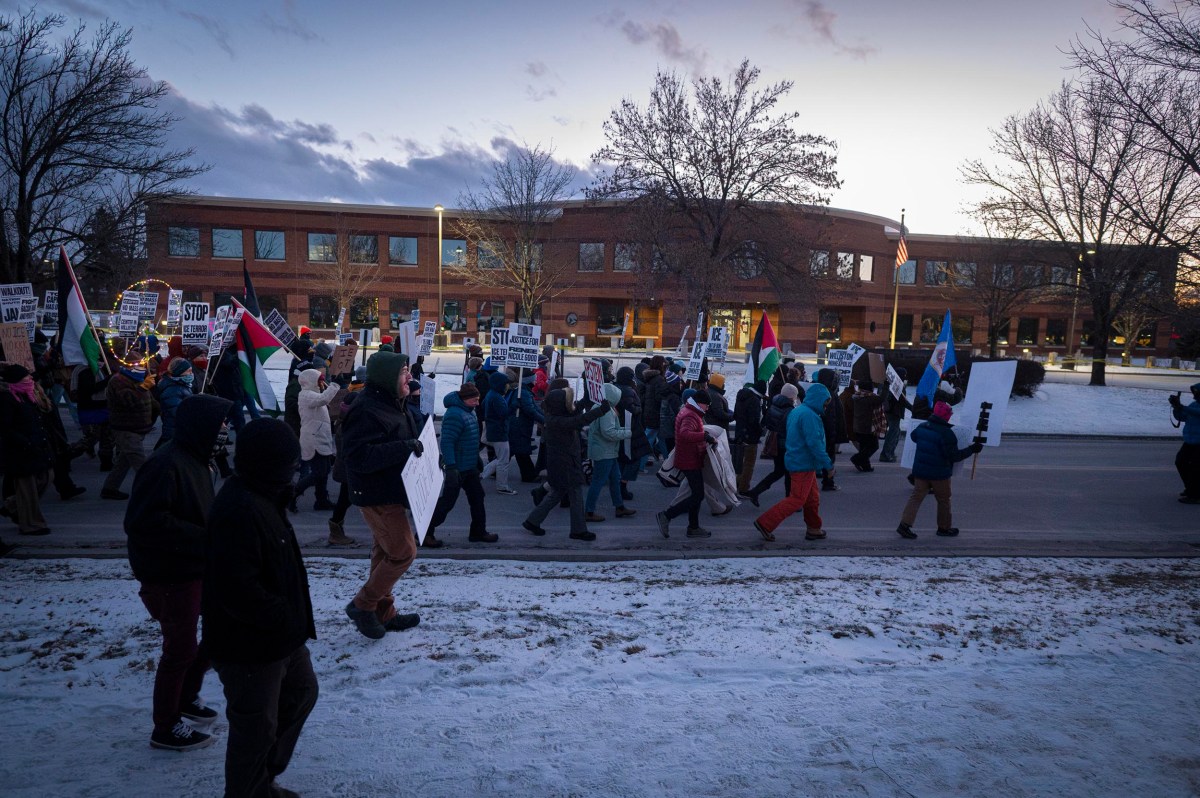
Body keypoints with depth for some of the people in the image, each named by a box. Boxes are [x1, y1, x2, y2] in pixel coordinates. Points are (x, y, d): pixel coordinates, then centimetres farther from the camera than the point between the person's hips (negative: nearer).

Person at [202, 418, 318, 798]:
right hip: (249, 647, -11)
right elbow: (238, 591, -32)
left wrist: (292, 617, 9)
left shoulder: (261, 498, 5)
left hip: (279, 637, 11)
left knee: (301, 693, 25)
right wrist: (287, 619, -19)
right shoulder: (238, 511, -29)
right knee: (256, 727, 7)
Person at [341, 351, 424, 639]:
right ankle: (363, 605, 8)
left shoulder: (392, 405, 11)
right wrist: (405, 447, -31)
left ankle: (383, 613, 29)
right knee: (404, 551, -7)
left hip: (391, 492, 11)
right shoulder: (366, 411, -22)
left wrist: (417, 448, 6)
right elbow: (360, 456, -30)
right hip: (377, 495, -10)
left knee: (386, 552, 17)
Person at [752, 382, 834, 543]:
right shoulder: (809, 415, -19)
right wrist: (828, 465, -19)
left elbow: (788, 437, 20)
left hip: (796, 461, 10)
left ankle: (813, 529, 28)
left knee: (812, 498, 18)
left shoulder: (796, 411, 12)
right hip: (804, 465, -10)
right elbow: (814, 443, -24)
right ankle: (765, 523, -5)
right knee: (797, 499, -6)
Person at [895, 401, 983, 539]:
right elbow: (954, 455, -18)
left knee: (916, 496, 5)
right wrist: (972, 449, -9)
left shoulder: (922, 427, 1)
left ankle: (905, 524, -7)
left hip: (920, 470, 5)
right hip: (939, 473, -5)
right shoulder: (946, 434, -20)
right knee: (944, 500, 13)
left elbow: (913, 436, 22)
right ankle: (944, 527, 25)